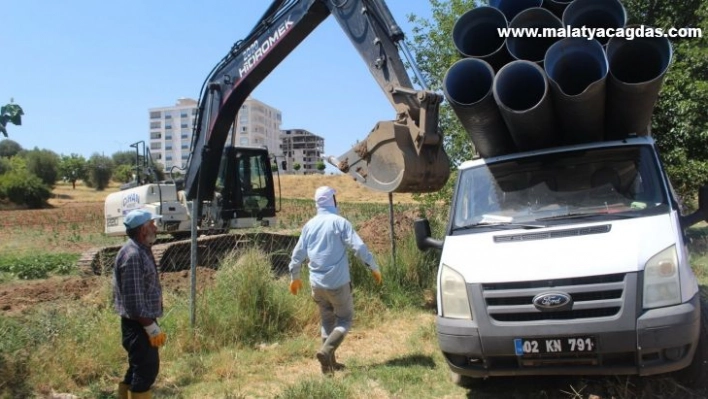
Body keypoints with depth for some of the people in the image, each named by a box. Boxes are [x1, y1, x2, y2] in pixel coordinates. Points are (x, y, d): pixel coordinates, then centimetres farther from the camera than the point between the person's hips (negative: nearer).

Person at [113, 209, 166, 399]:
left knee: (139, 369, 19)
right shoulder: (132, 255, -22)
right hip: (138, 325, -10)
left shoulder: (142, 251, 10)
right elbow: (134, 300, -24)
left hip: (144, 323, 10)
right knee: (146, 370, -1)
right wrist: (151, 327, -20)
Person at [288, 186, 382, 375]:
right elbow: (359, 247, -14)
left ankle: (329, 363, 19)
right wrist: (374, 268, -3)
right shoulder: (339, 222, -9)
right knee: (345, 319, 8)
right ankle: (326, 351, -13)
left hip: (317, 283, 5)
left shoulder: (310, 224, 7)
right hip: (338, 282, -5)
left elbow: (298, 253, 11)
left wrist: (294, 277, 24)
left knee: (327, 320, 18)